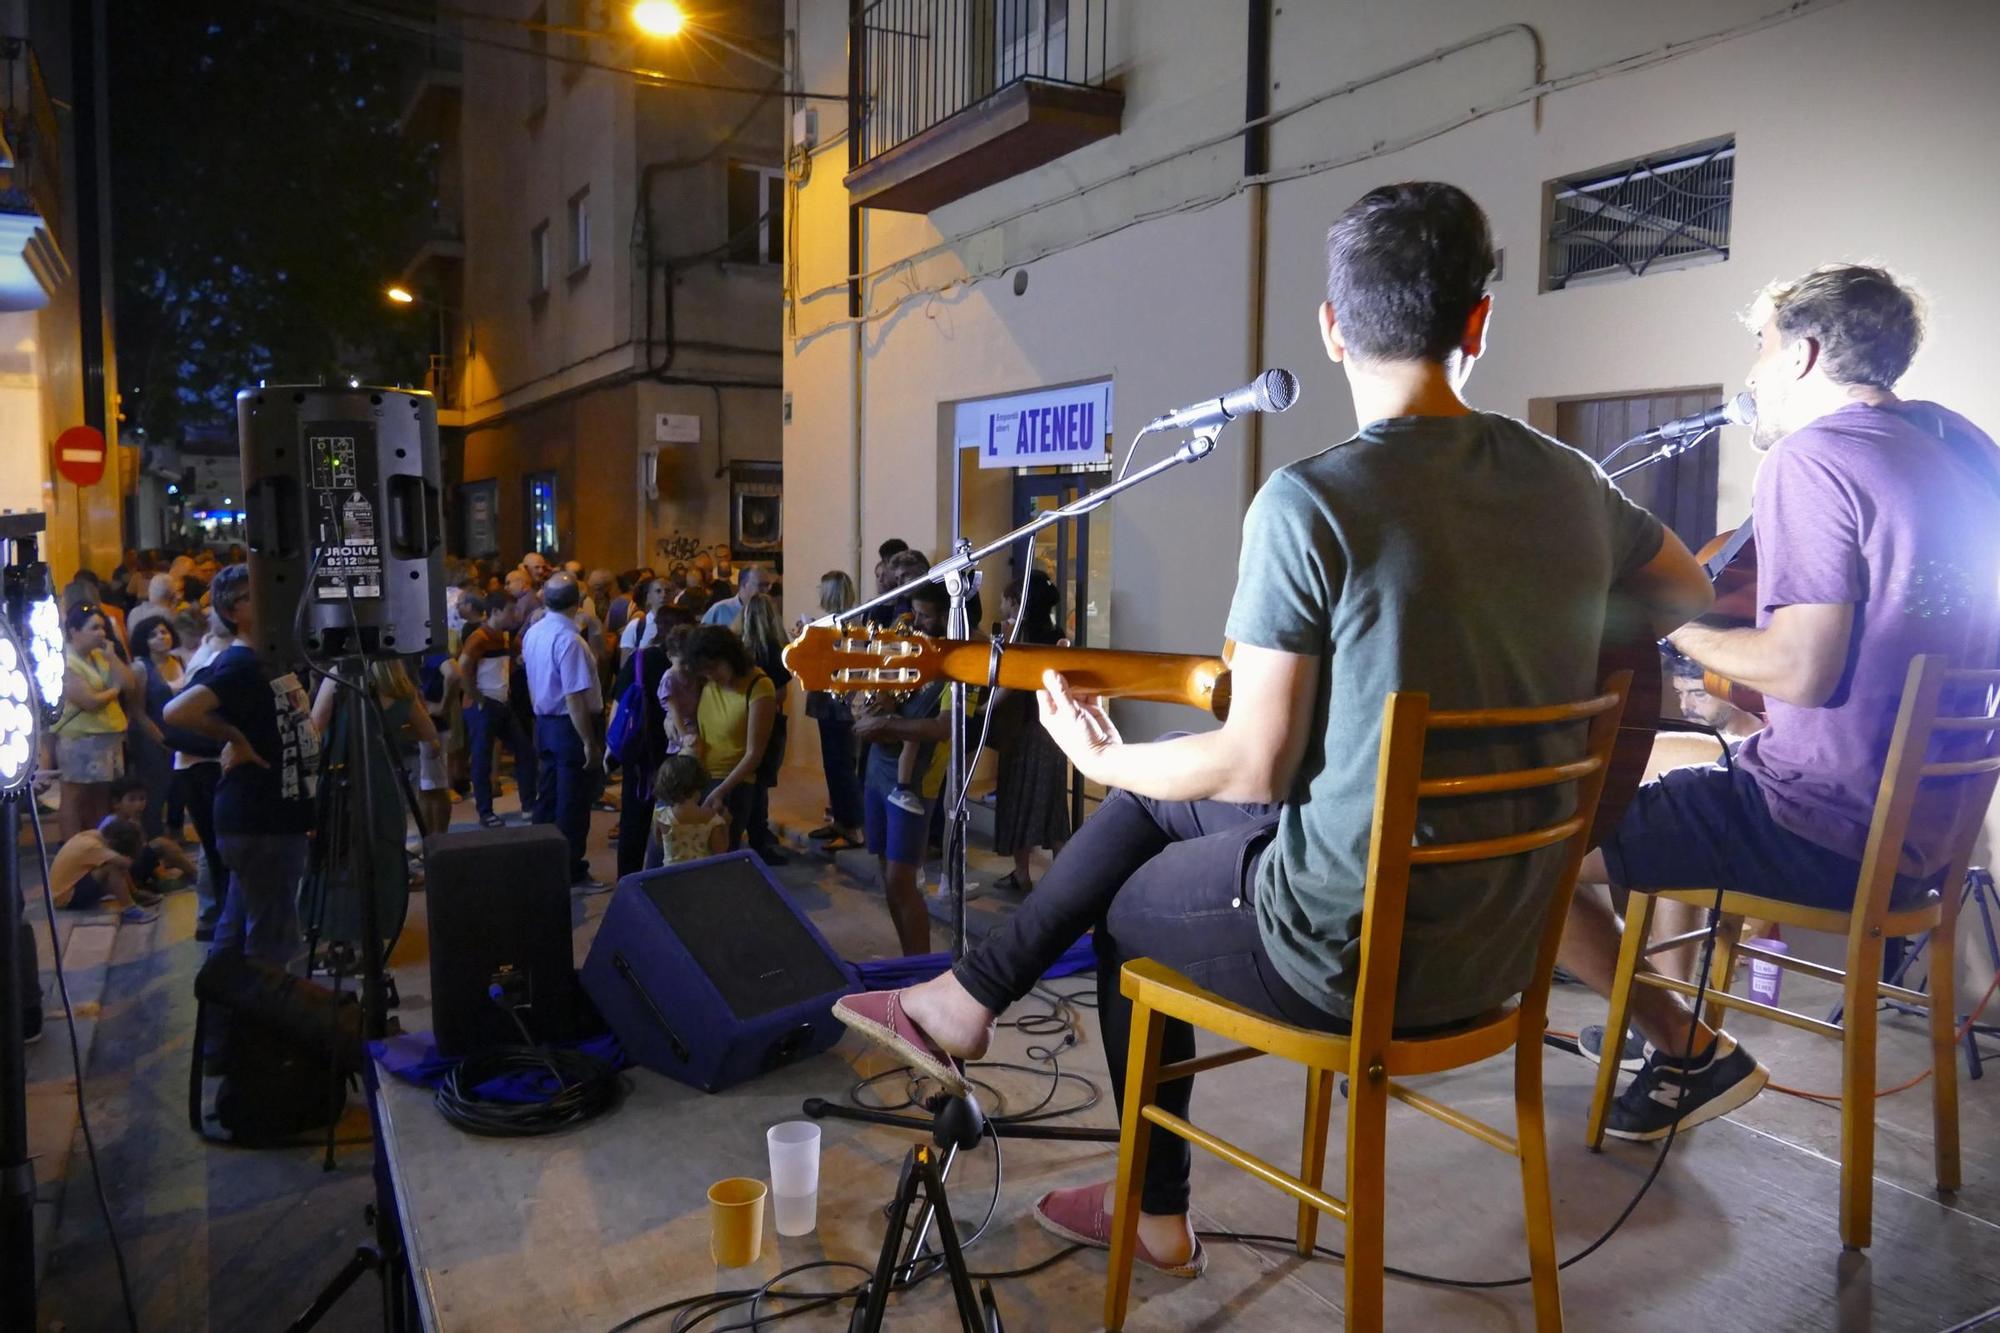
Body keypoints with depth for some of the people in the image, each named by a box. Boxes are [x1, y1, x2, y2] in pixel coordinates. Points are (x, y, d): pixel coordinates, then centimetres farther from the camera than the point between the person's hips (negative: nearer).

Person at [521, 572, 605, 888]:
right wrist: (590, 743, -21)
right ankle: (572, 872, 11)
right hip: (571, 726, -9)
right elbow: (574, 698, -25)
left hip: (544, 724, 9)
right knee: (573, 803, 2)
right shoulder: (568, 639, -23)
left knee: (548, 797, 18)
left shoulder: (532, 633, 4)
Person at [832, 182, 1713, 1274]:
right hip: (1504, 939, 7)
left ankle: (1157, 1214, 42)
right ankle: (971, 999, 34)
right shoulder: (1571, 483, 0)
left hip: (1354, 949, -7)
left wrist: (1100, 760, 1)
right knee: (1154, 798, 21)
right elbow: (1689, 596, 21)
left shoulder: (1309, 499, -20)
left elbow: (1255, 768, -16)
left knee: (1127, 905, 25)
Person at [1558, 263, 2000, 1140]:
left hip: (1823, 829, -10)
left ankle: (1694, 1050, 5)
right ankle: (1661, 1012, 32)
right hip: (1924, 828, 10)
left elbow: (1803, 670, -24)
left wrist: (1677, 631, -9)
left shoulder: (1812, 457, -16)